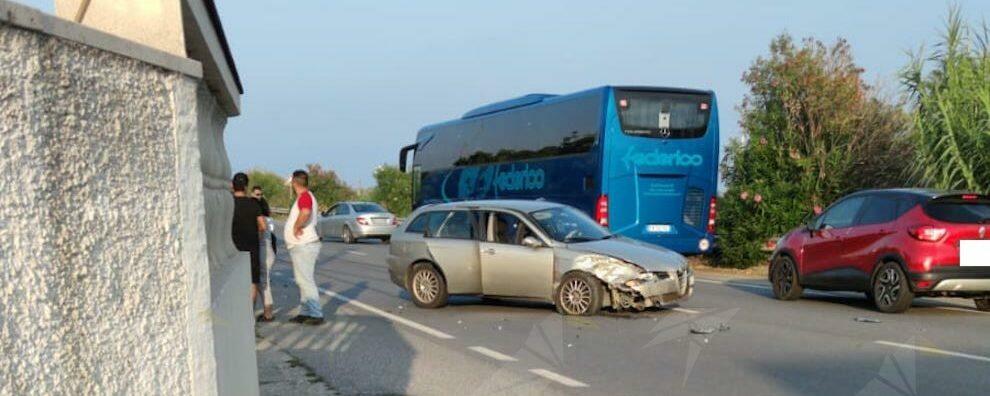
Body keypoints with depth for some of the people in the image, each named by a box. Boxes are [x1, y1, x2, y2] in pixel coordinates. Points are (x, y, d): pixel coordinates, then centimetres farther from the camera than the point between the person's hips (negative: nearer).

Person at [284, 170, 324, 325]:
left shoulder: (305, 196, -17)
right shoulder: (305, 196, 17)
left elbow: (305, 213, -37)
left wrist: (296, 227, -24)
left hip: (304, 246, -11)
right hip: (301, 246, 11)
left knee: (306, 280, -10)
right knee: (303, 280, 15)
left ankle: (316, 315, -9)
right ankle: (305, 312, 22)